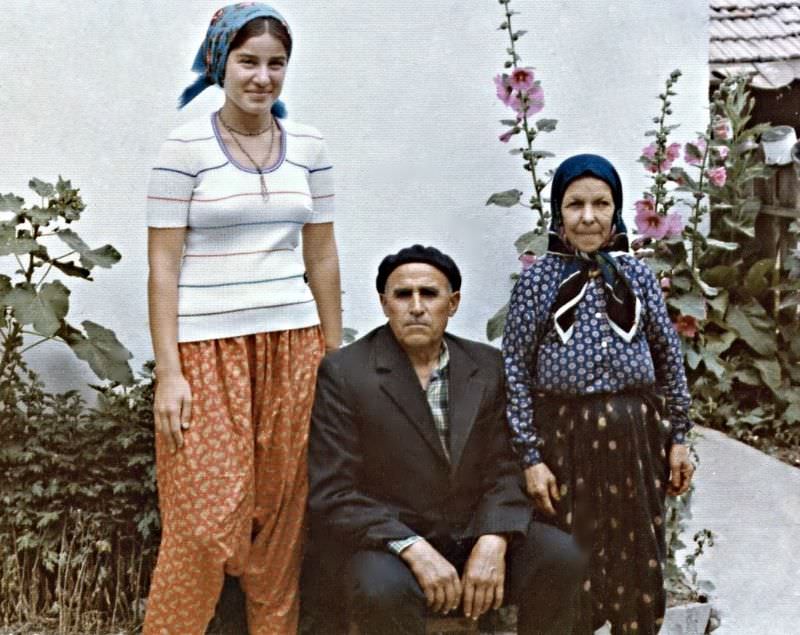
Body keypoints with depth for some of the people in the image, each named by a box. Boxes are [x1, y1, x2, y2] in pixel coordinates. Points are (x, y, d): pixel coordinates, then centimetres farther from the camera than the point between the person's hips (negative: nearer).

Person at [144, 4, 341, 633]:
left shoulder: (308, 145, 8)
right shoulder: (186, 147, -4)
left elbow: (322, 257, 12)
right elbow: (163, 264, -5)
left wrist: (334, 354, 11)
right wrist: (168, 373, -10)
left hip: (292, 344, 4)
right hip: (208, 348, -4)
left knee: (282, 512, 8)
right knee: (205, 522, -3)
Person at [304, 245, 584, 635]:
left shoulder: (488, 366, 6)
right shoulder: (343, 373, -8)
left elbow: (503, 470, 4)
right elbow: (332, 496, -12)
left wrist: (492, 541, -15)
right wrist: (413, 549, -23)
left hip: (472, 536, 4)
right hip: (381, 543, -4)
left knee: (560, 557, -18)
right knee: (385, 589, -35)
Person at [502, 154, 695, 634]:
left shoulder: (637, 275, 4)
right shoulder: (538, 280, -3)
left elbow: (669, 357, 9)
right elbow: (515, 371, -5)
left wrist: (678, 436, 8)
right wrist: (531, 456, -8)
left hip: (636, 437, 2)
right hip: (564, 438, -2)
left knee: (640, 567, 13)